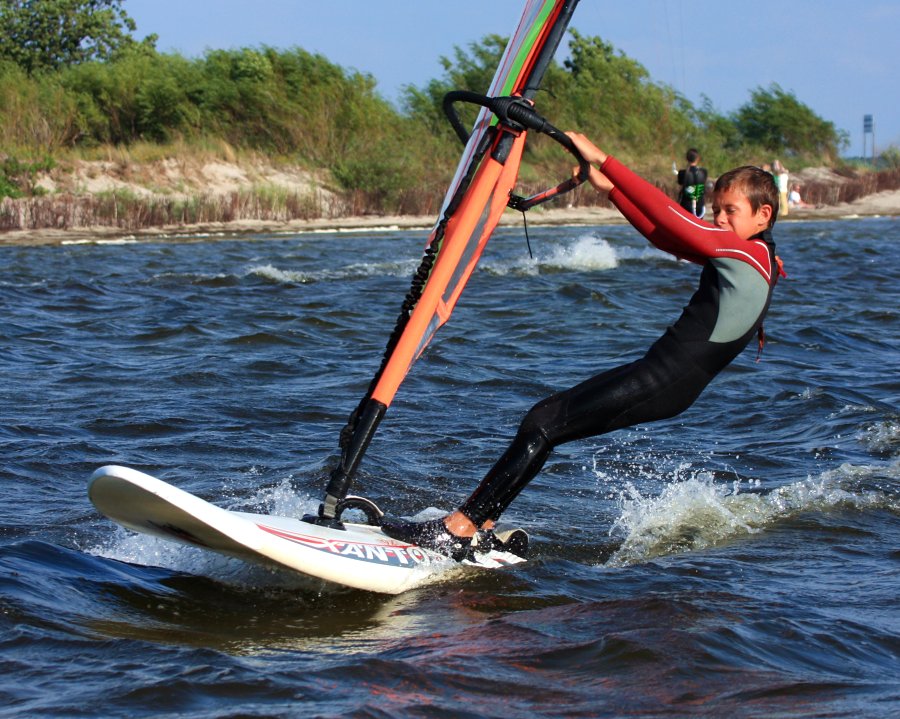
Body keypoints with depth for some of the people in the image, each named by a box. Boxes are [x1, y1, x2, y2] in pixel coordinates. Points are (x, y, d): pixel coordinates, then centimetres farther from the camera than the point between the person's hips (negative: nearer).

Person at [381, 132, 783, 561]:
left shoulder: (748, 250, -10)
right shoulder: (753, 257, 18)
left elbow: (667, 216, -16)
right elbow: (664, 235, 23)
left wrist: (602, 160, -13)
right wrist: (609, 188, 17)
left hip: (664, 381, -10)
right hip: (661, 377, 10)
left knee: (544, 425, -13)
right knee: (544, 419, 7)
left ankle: (461, 529, -14)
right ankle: (482, 527, 4)